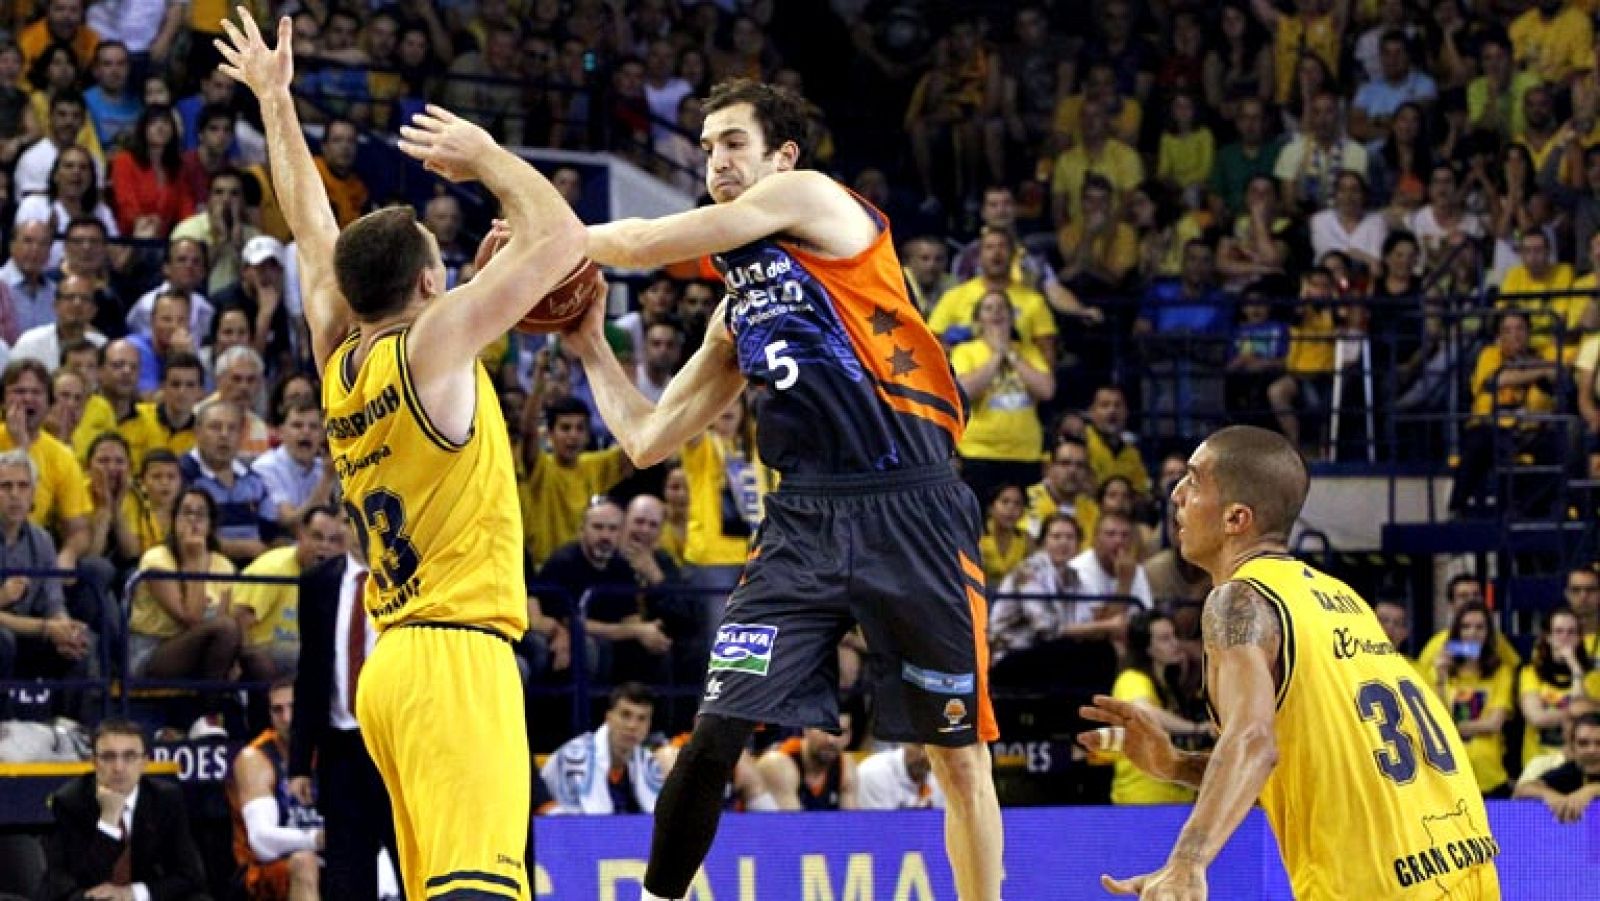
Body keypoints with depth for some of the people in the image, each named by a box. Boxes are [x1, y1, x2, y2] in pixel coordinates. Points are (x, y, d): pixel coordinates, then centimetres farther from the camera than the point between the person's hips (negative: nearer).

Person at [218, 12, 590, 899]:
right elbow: (560, 239, -10)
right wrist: (484, 156, 5)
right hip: (455, 655, -9)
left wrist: (275, 99, 34)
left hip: (392, 658, 9)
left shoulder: (337, 365, 11)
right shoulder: (430, 346, -8)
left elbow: (315, 232, 25)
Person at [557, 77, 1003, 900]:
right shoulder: (737, 306, 20)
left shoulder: (811, 196, 0)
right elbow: (647, 439, 23)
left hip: (909, 514, -6)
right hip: (802, 523, 6)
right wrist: (590, 348, 18)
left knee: (960, 753, 2)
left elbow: (645, 245, -3)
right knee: (714, 735, -6)